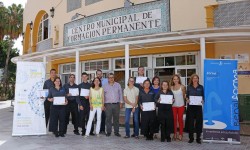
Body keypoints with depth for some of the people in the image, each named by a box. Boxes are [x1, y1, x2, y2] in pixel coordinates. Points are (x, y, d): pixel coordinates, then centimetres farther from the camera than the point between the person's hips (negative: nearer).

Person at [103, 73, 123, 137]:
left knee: (116, 119, 5)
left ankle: (116, 132, 14)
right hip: (108, 104, -1)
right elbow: (103, 95, 9)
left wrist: (121, 102, 6)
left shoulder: (118, 85, 8)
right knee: (108, 118, -2)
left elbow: (120, 94, 11)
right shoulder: (105, 86, 6)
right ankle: (108, 132, 8)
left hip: (116, 104, 1)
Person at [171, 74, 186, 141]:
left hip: (181, 105, -2)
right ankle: (175, 134, 13)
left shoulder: (182, 87, -2)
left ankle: (180, 134, 10)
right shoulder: (171, 87, 6)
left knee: (180, 119, 2)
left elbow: (184, 95, 4)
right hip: (173, 105, 2)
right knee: (174, 119, 4)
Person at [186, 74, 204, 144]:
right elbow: (187, 96, 8)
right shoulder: (189, 87, 7)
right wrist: (187, 100, -11)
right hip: (190, 106, 0)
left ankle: (198, 138, 13)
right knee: (190, 121, 1)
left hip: (198, 106, 0)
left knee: (199, 121, 1)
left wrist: (202, 100, -11)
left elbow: (203, 96, 8)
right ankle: (191, 137, 13)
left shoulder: (201, 87, 7)